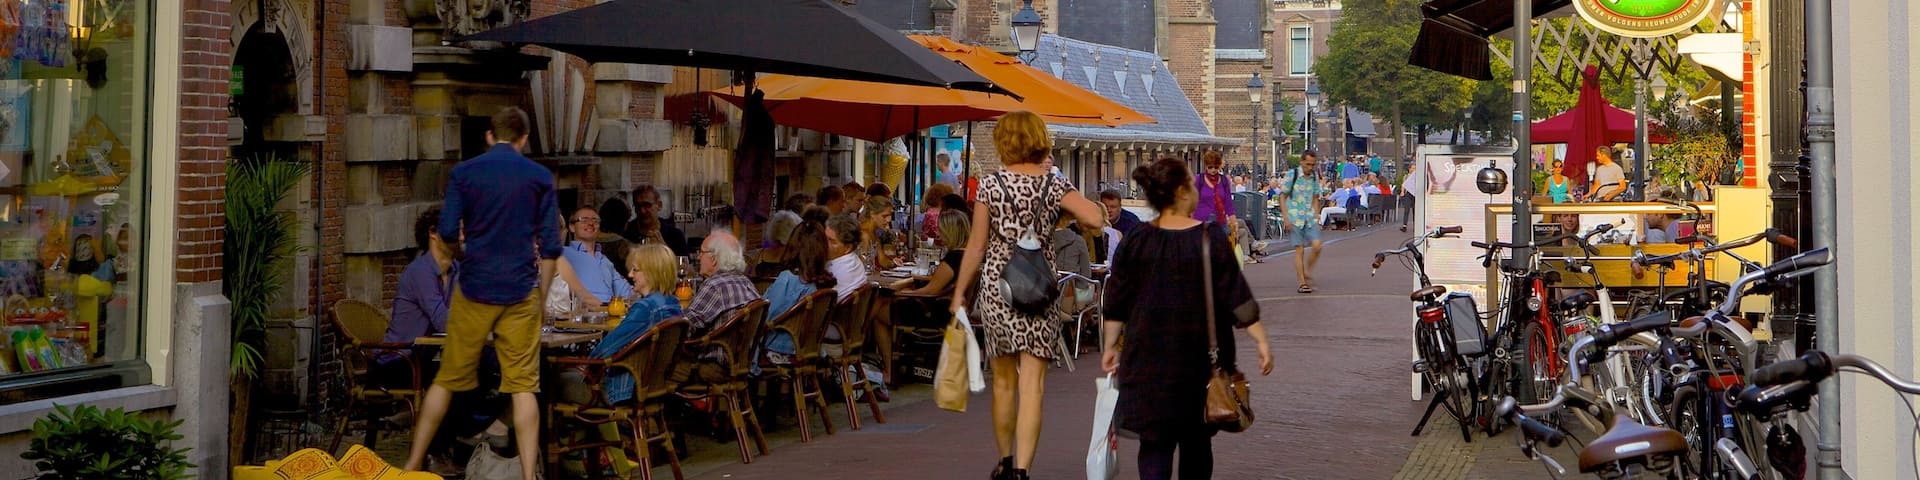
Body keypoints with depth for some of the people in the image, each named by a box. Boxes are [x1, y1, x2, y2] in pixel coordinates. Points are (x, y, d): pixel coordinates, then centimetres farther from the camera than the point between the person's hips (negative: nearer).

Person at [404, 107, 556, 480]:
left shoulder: (463, 172, 3)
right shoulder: (540, 177, 3)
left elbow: (447, 233, -4)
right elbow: (550, 246, -1)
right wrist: (541, 295, 9)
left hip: (474, 288, 1)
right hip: (521, 292, -1)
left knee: (448, 378, 11)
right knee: (523, 385, 1)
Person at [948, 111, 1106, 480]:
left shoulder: (991, 185, -3)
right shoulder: (1054, 185, -2)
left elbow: (976, 246, -1)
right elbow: (1097, 220, -14)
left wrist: (959, 292, 8)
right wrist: (1062, 212, 6)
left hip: (996, 287, 1)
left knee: (1004, 381, 15)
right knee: (1032, 385, -2)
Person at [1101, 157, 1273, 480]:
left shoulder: (1134, 243, -2)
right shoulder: (1211, 238, -9)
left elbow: (1116, 305, 1)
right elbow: (1237, 298, -8)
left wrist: (1110, 347, 11)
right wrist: (1261, 341, -2)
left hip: (1148, 359, 1)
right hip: (1201, 357, -1)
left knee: (1155, 440, 4)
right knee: (1197, 441, 15)